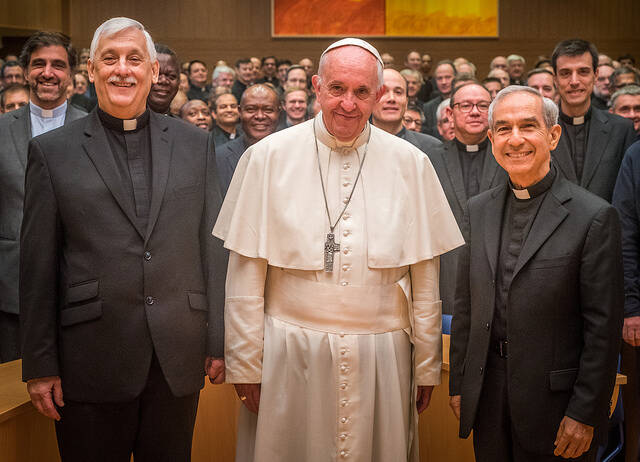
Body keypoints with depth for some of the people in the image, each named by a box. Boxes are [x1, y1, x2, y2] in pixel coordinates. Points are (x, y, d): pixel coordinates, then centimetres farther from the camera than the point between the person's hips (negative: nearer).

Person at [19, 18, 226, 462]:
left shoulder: (194, 144, 7)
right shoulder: (53, 151, 1)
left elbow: (212, 247, 7)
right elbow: (37, 266, 0)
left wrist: (219, 342, 4)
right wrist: (40, 366, -2)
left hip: (178, 359, 2)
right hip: (91, 364, -2)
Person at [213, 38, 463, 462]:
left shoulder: (410, 164, 3)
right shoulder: (268, 157, -2)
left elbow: (425, 277, 5)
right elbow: (246, 273, -1)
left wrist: (427, 364, 7)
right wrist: (245, 363, -2)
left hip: (382, 356, 1)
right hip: (290, 355, -1)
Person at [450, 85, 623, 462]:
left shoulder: (594, 216, -10)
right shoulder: (479, 210, 6)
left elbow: (603, 327, -11)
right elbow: (466, 305, 11)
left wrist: (585, 414, -12)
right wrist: (458, 384, 9)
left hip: (554, 400, -4)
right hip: (487, 400, 5)